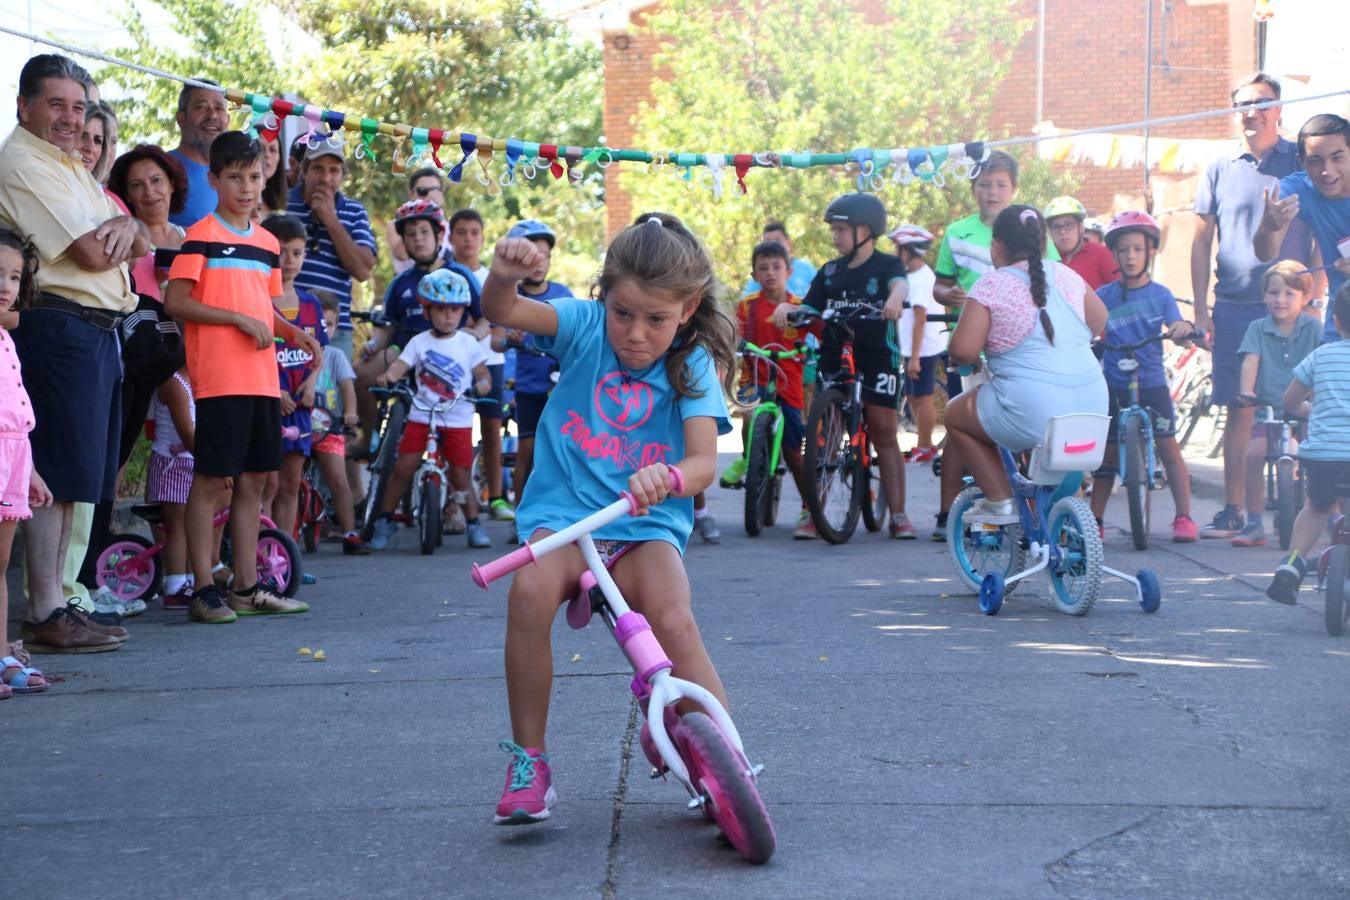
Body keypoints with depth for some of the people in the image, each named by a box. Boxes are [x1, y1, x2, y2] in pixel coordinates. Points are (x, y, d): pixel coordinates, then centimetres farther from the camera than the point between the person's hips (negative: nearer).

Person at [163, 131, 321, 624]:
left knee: (254, 479, 10)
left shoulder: (267, 243, 16)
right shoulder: (201, 237, -5)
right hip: (219, 378, -7)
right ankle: (204, 589, 1)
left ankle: (246, 587, 17)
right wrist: (239, 319, -16)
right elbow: (175, 301, -12)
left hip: (263, 377, 7)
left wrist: (294, 332, 5)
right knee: (212, 479, -4)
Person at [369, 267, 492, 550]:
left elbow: (482, 373, 4)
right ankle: (384, 522, 7)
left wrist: (482, 384, -19)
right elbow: (401, 364, -10)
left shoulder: (468, 343, 4)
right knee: (402, 468, -5)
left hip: (458, 419, 0)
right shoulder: (419, 342, 2)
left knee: (460, 476, 0)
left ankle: (474, 525, 15)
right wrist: (388, 375, -32)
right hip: (421, 416, 0)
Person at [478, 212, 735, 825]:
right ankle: (528, 761, -16)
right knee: (530, 591, -32)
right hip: (562, 514, 0)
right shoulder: (586, 325, 0)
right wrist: (503, 277, -41)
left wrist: (668, 478, -39)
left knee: (674, 620, -30)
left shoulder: (694, 365, -2)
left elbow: (704, 461, -15)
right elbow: (502, 312, -16)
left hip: (645, 528, 0)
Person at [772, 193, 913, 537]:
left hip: (878, 358, -3)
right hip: (834, 358, 3)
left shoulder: (886, 264, 2)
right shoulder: (829, 272, 13)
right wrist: (787, 307, -14)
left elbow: (900, 282, -19)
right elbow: (810, 310, 8)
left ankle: (898, 514, 2)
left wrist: (896, 296, -43)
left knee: (884, 432, -2)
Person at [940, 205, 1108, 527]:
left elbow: (962, 350, -12)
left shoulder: (991, 285, -6)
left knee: (955, 415, 19)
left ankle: (1000, 501, 11)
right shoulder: (1065, 275, 11)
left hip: (1031, 414, -7)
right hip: (1094, 410, 7)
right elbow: (1100, 320, 26)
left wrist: (964, 361, 11)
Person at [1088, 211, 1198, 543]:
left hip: (1151, 382, 0)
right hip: (1113, 385, 0)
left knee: (1168, 445, -3)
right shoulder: (1104, 296, 2)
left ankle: (1184, 517, 4)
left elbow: (1175, 329, -4)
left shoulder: (1160, 294, 3)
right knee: (1107, 451, 4)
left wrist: (1183, 328, -27)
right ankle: (1095, 521, 12)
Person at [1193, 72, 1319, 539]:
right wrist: (1200, 309, 5)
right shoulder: (1220, 169, 8)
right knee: (1239, 411, 5)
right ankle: (1232, 510, 11)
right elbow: (1202, 241, 11)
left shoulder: (1301, 163, 4)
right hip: (1235, 310, 1)